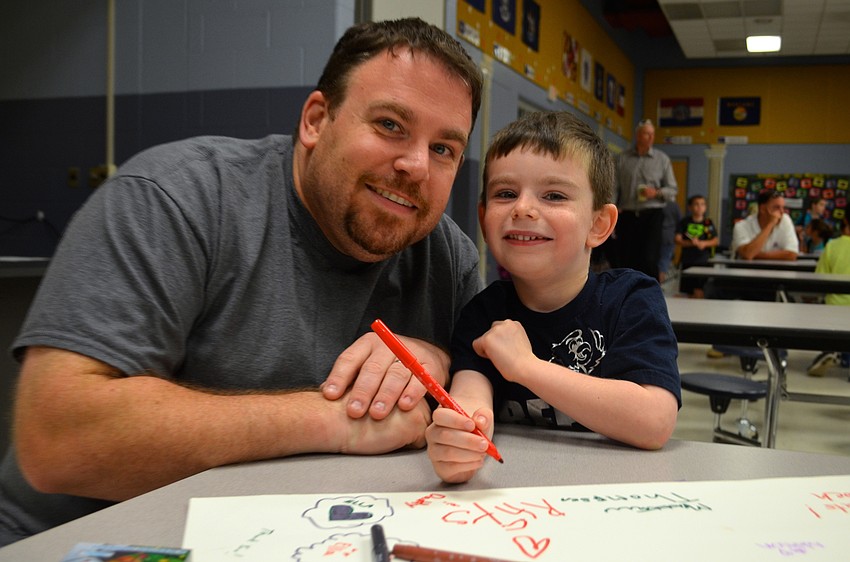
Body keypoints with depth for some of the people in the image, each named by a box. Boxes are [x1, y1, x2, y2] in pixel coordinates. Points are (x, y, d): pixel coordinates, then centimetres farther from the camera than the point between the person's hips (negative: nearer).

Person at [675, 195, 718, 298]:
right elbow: (678, 240, -2)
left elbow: (716, 241, 3)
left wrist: (704, 243, -14)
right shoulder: (684, 222, 4)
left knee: (699, 292, -13)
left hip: (703, 261, -1)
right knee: (689, 293, 7)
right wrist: (690, 243, -18)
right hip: (687, 261, 1)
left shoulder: (708, 223, 5)